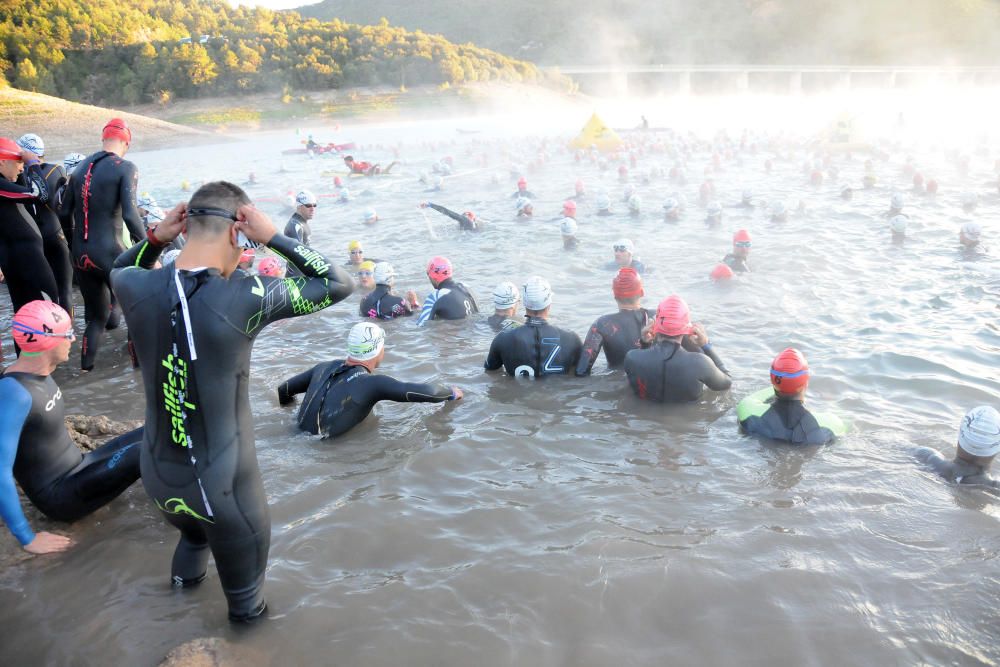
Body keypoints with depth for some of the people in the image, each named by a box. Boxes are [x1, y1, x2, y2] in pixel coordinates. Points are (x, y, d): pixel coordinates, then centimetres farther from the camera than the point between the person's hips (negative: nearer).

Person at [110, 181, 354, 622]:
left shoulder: (135, 290, -12)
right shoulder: (243, 298, -26)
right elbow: (339, 284, -13)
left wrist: (156, 238, 0)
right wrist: (273, 236, -15)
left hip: (157, 476, 6)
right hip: (221, 487, -6)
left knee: (194, 534, 41)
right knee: (246, 602, 20)